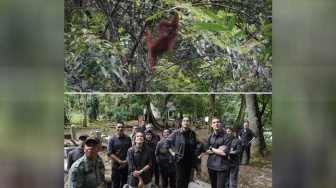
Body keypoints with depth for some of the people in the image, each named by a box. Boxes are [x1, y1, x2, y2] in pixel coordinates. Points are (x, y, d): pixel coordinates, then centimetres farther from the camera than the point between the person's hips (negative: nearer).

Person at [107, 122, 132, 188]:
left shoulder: (128, 138, 0)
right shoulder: (112, 139, -8)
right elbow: (109, 153, -12)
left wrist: (126, 162, -10)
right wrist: (120, 161, -16)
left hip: (126, 165, 2)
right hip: (116, 165, -2)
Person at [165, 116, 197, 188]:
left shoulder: (193, 133, -1)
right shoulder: (176, 132, -10)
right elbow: (167, 141, -1)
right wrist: (172, 152, -3)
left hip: (189, 160, 3)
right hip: (180, 159, -3)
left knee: (187, 178, 12)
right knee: (180, 179, -5)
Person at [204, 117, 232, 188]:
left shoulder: (227, 136, -11)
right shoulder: (209, 136, 3)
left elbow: (225, 153, -17)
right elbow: (205, 151, -1)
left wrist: (212, 148, -8)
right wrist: (218, 150, -12)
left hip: (222, 167, -4)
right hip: (211, 166, 5)